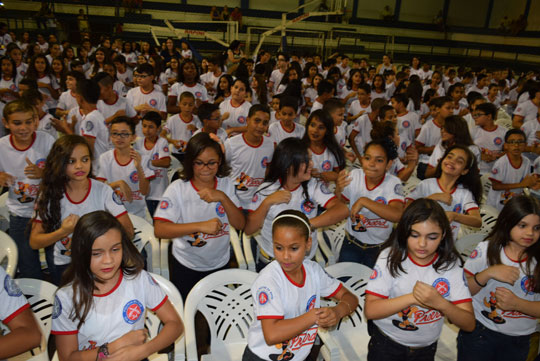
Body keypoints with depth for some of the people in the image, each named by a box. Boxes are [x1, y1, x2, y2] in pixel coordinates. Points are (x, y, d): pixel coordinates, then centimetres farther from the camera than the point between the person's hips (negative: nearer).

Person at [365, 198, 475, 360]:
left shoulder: (451, 263, -12)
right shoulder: (390, 257, -16)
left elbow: (469, 324, -14)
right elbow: (370, 310, -21)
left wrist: (440, 303, -32)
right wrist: (412, 297, -31)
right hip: (385, 345, -2)